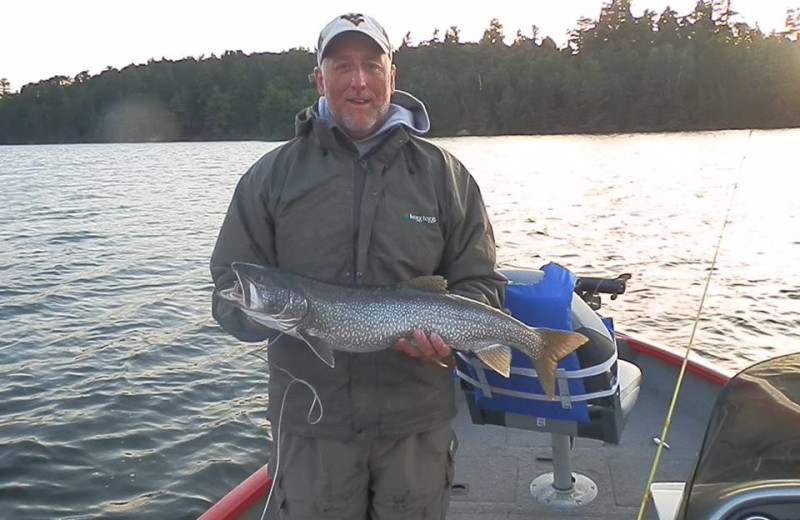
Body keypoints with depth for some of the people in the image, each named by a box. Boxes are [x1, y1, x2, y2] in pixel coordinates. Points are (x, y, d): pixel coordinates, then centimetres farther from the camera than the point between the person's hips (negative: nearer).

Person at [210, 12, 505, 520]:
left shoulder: (444, 174, 2)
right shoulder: (272, 175, 2)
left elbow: (479, 283, 4)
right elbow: (230, 285, 2)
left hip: (417, 419, 1)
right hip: (311, 420, 0)